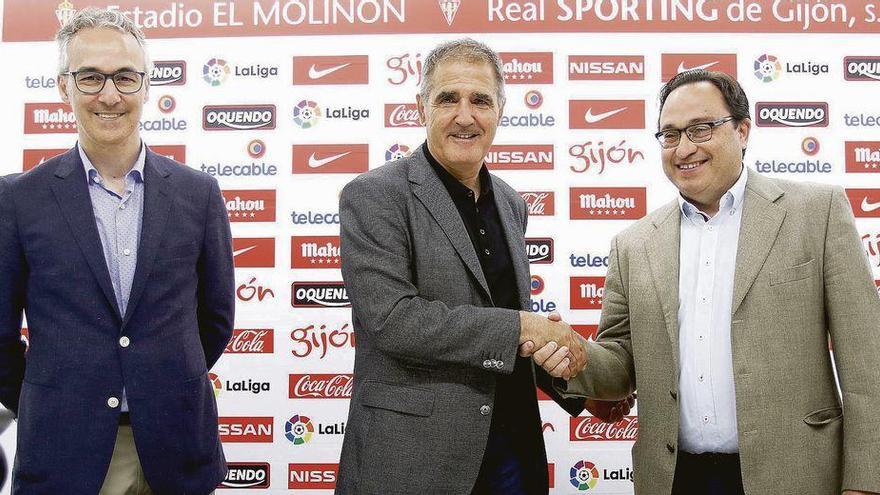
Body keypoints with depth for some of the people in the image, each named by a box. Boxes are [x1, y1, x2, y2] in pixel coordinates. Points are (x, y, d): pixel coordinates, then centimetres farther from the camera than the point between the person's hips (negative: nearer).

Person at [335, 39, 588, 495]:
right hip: (413, 458, -6)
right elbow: (391, 319, -21)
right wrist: (519, 326, -17)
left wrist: (578, 382, 5)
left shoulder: (510, 203, 11)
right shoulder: (374, 196, -10)